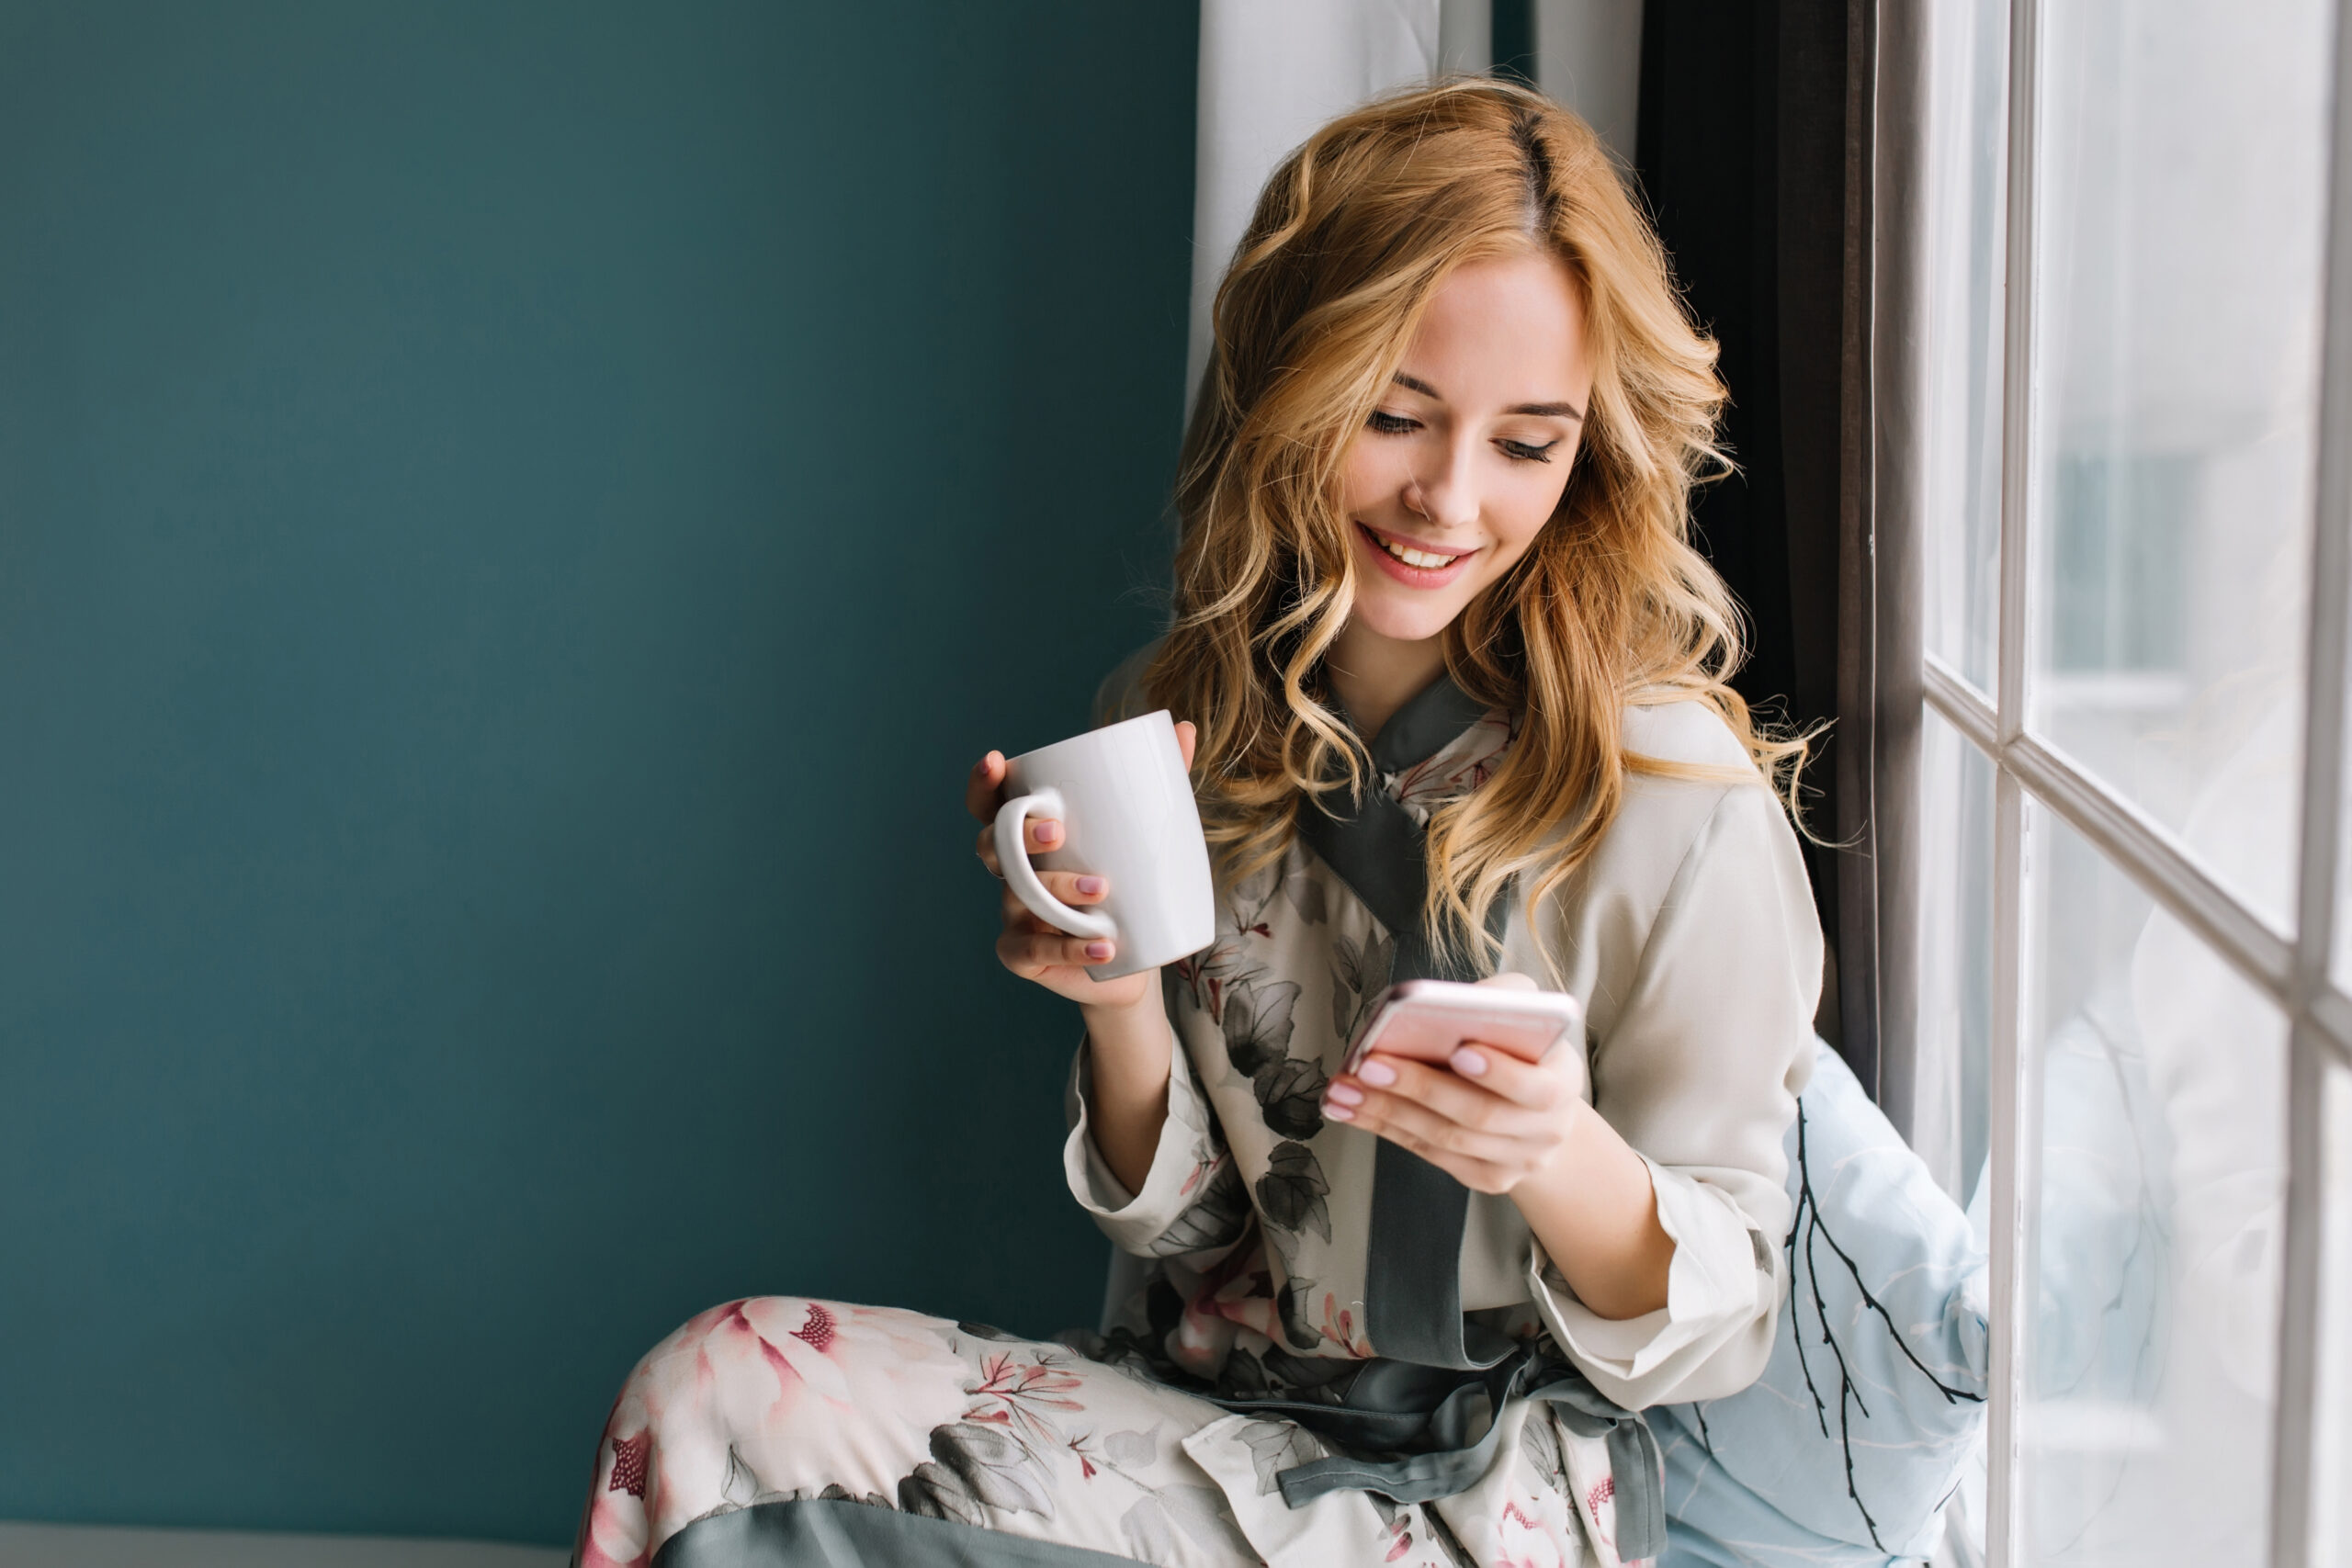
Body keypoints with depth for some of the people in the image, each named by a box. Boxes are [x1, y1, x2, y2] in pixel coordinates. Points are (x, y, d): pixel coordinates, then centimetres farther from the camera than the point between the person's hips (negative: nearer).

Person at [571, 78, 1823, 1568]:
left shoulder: (1673, 799, -15)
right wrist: (1120, 1003, -14)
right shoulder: (1171, 713, 1)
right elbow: (1176, 1226, 7)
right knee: (711, 1391, -19)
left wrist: (1561, 1157, -29)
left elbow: (1717, 1332, -8)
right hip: (1205, 1410, 5)